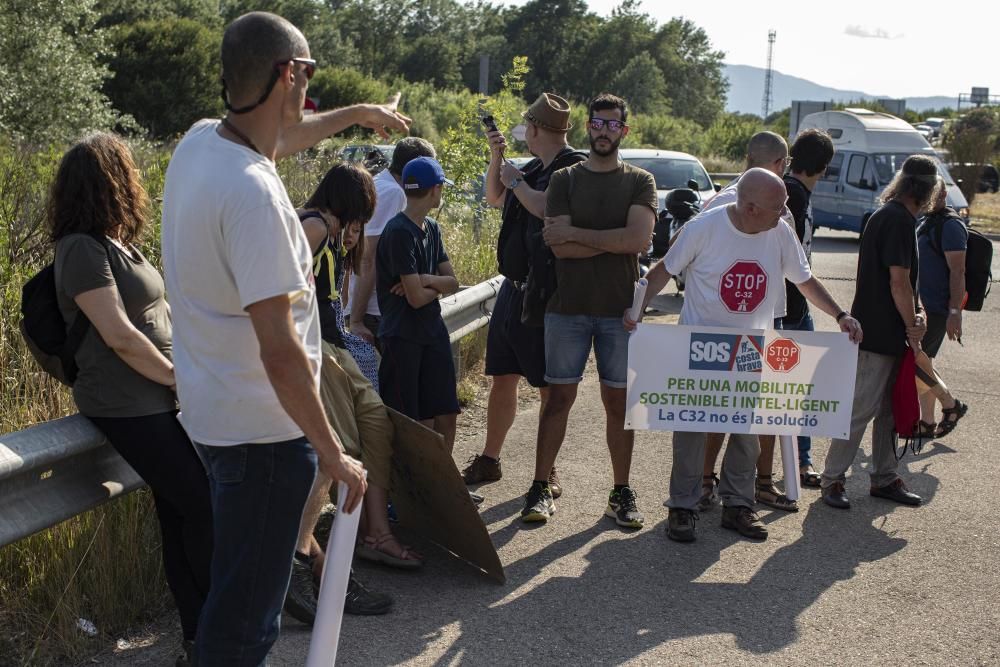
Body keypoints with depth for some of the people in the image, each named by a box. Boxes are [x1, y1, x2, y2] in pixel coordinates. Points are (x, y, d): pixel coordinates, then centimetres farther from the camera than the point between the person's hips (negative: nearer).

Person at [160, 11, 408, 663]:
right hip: (262, 427, -9)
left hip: (213, 409, 10)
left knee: (239, 590, 27)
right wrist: (333, 452, -19)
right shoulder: (253, 194, -28)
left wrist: (355, 113, 37)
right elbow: (279, 349, -28)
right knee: (246, 614, 5)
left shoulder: (197, 142, 1)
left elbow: (278, 138, 26)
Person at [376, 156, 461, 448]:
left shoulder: (431, 228, 10)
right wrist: (437, 286, 1)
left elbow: (453, 283, 7)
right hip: (403, 335, -8)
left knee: (445, 415, 8)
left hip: (433, 330, 8)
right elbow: (416, 298, -19)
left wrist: (425, 280, -13)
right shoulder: (399, 232, -16)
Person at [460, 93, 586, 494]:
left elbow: (548, 208, -29)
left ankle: (548, 470, 14)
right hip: (513, 287, 8)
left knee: (549, 386, 2)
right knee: (502, 378, 14)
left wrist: (516, 181, -13)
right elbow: (495, 199, 29)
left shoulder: (575, 168, -12)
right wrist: (496, 158, 16)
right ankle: (488, 460, 25)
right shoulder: (534, 169, 14)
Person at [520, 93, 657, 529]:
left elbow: (640, 238, -13)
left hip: (620, 309, 0)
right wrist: (615, 240, -10)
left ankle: (621, 493, 14)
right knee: (559, 396, 3)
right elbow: (560, 247, -8)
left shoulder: (639, 182, 5)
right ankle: (540, 488, 9)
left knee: (618, 401, 6)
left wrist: (576, 234, -10)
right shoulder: (564, 180, 5)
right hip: (568, 307, 0)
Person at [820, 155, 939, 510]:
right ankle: (833, 478, 3)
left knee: (890, 408, 15)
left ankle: (885, 478, 23)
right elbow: (899, 282, -20)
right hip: (881, 333, -10)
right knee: (862, 407, -5)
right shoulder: (899, 219, -17)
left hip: (887, 333, 10)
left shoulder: (885, 215, 14)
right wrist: (912, 327, -10)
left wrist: (915, 314, 3)